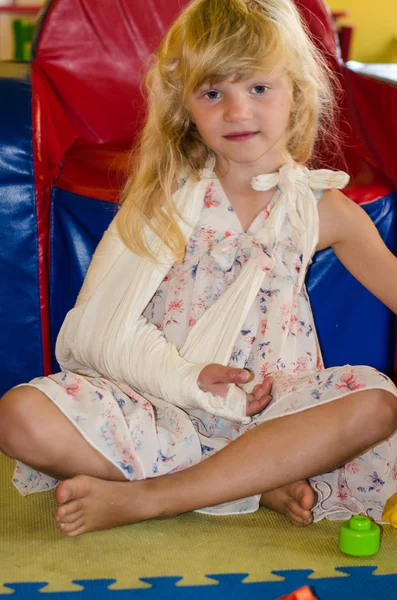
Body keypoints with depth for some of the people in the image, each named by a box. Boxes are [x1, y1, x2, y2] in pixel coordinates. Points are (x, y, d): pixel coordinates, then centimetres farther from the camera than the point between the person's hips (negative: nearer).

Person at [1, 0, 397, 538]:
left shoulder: (323, 209, 6)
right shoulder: (163, 197, 2)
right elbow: (106, 323, -5)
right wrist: (189, 377, -18)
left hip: (271, 406, 1)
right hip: (163, 405, 0)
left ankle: (144, 498, -28)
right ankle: (257, 484, -21)